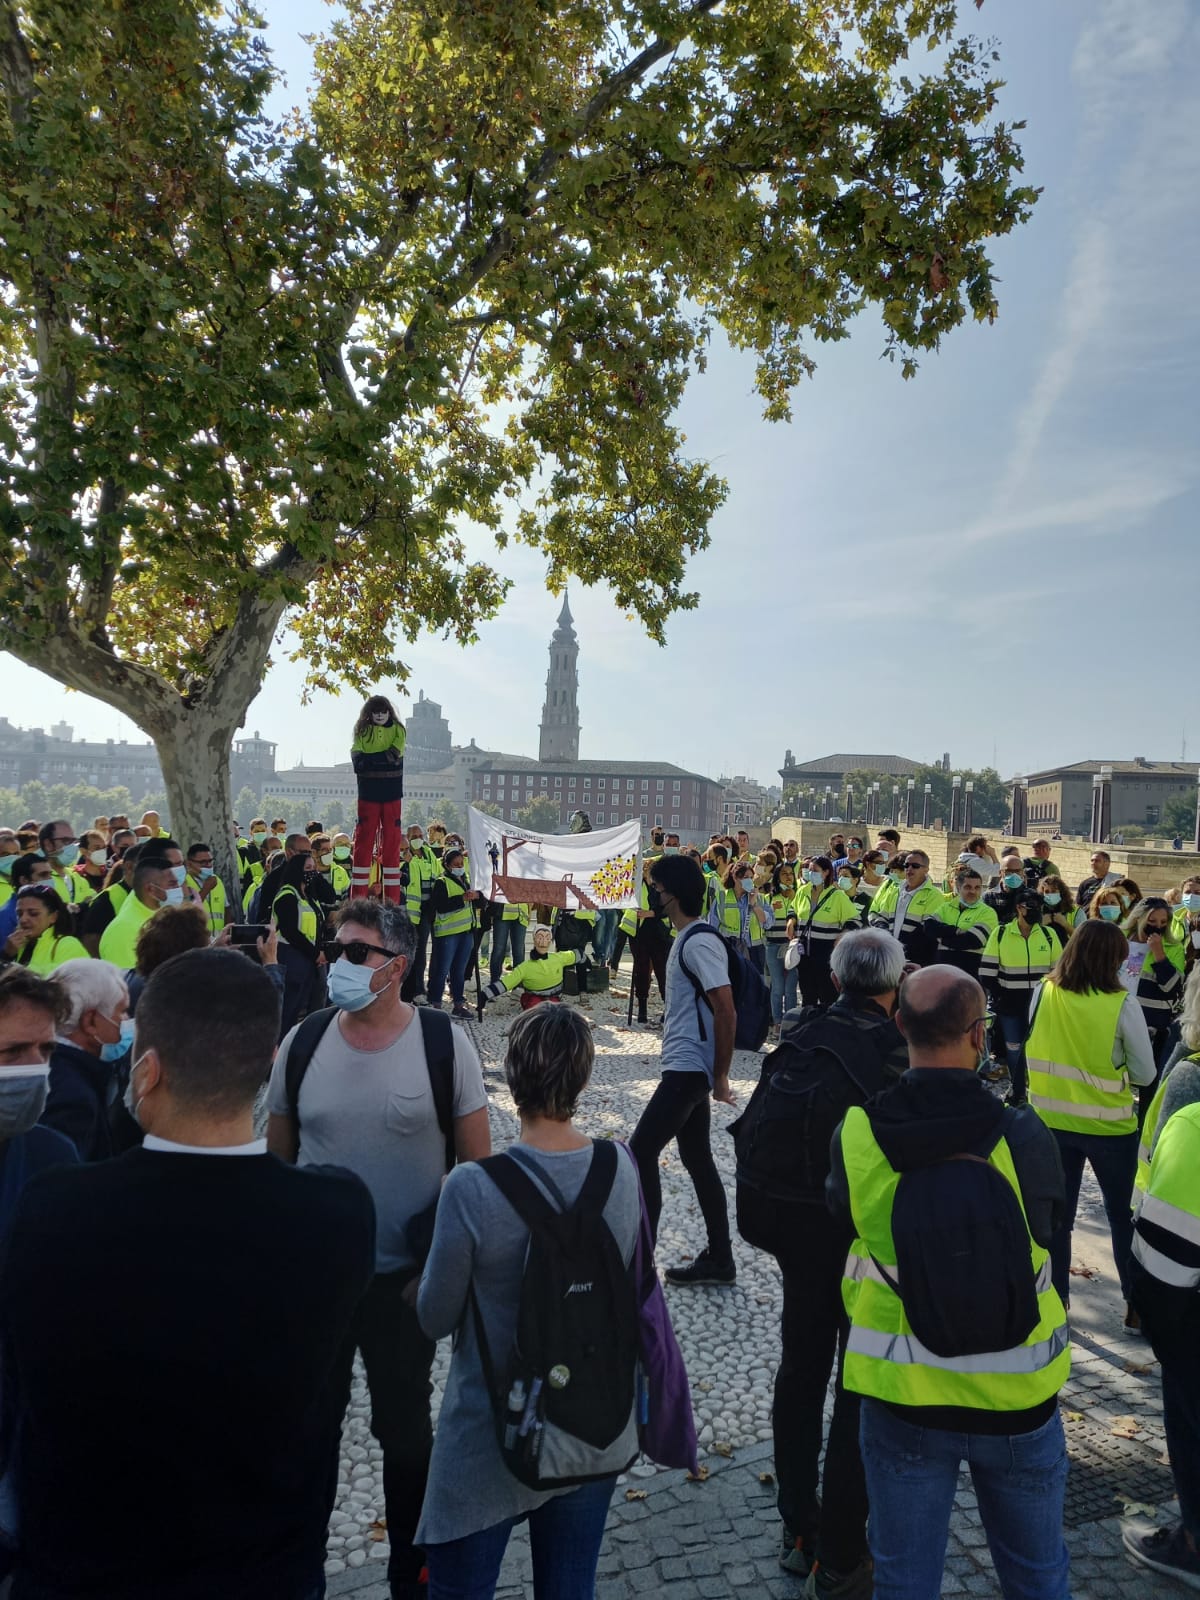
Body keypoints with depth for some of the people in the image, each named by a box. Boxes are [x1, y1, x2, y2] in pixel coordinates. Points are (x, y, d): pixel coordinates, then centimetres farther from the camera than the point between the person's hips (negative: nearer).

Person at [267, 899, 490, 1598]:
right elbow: (277, 1156, 5)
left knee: (405, 1428, 17)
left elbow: (477, 1163, -7)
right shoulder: (302, 1042, -6)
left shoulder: (445, 1043, -14)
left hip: (405, 1277, -2)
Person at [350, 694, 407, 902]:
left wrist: (369, 759, -16)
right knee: (363, 840, 0)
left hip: (392, 794, 0)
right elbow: (357, 759, -9)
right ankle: (357, 897, 3)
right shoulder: (362, 730, 7)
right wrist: (384, 758, -21)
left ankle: (392, 898, 7)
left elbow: (395, 755, -10)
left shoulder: (397, 730, 6)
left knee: (392, 842, 2)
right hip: (368, 794, 0)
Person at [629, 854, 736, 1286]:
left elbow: (726, 1012, -23)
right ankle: (719, 1259, 24)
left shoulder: (698, 943, -19)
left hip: (688, 1069, -10)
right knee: (696, 1158, 14)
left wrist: (720, 1076, -16)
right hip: (685, 1067, 10)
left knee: (641, 1153, -6)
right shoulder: (687, 938, 12)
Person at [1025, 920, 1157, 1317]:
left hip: (1053, 1121, 2)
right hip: (1108, 1128, -2)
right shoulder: (1122, 1005, -18)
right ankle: (1136, 1303, 30)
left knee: (1056, 1215, 16)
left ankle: (1054, 1299, 26)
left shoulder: (1043, 993, -10)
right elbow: (1145, 1074, -8)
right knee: (1122, 1217, 18)